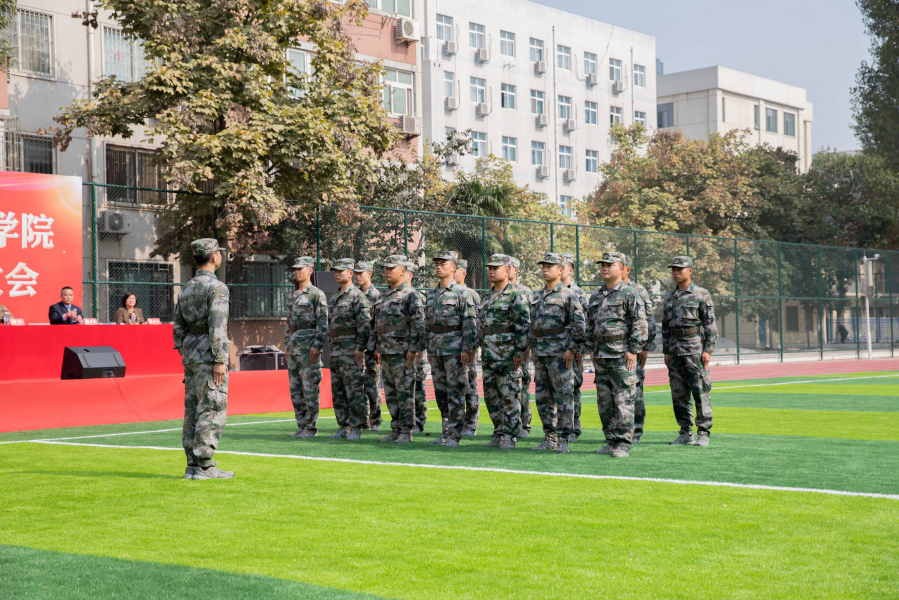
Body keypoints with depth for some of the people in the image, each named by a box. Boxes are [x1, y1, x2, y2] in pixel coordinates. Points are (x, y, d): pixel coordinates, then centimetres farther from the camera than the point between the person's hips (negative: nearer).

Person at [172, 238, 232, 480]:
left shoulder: (186, 289, 13)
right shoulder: (217, 288, -12)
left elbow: (178, 327, 16)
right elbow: (217, 327, -20)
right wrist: (220, 361, -20)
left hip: (190, 355, 8)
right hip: (209, 354, -8)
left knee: (193, 411, 10)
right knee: (212, 410, -5)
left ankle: (192, 466, 12)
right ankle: (204, 467, -6)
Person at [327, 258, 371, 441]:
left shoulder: (358, 296, -8)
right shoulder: (334, 299, 19)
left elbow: (365, 325, -14)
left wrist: (360, 348, -19)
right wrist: (331, 349, 18)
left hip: (351, 350, -9)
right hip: (336, 350, 9)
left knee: (354, 390, -7)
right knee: (338, 392, 9)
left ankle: (355, 428, -3)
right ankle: (344, 427, 15)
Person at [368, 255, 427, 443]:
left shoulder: (410, 295, -7)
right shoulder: (383, 297, 17)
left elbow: (419, 324, -12)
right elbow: (375, 324, 22)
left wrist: (413, 350, -16)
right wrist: (376, 347, 16)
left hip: (402, 352, -8)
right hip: (385, 352, 8)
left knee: (404, 392, -4)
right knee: (390, 393, 10)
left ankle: (406, 432, 0)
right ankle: (395, 429, 17)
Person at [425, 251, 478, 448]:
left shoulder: (461, 293, -7)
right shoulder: (431, 294, 14)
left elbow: (470, 323, -11)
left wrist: (466, 349, -16)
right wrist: (429, 349, 17)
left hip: (455, 348, -7)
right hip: (436, 349, 7)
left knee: (455, 392, -5)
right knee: (440, 392, 10)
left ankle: (454, 435, -1)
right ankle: (446, 432, 18)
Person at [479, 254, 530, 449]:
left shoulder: (516, 295, -8)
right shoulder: (488, 297, 17)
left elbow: (523, 325, -13)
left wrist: (519, 353, -17)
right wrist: (482, 350, 19)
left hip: (507, 355, -8)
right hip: (488, 356, 8)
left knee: (510, 396, -3)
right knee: (491, 396, 10)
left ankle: (509, 436, 1)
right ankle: (498, 434, 19)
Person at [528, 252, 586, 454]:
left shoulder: (568, 295, -5)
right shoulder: (537, 296, 15)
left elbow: (579, 324, -8)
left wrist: (572, 349, -13)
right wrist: (533, 347, 15)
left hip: (559, 353, -7)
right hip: (540, 354, 7)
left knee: (563, 396, -4)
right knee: (543, 398, 9)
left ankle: (563, 440, 0)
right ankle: (549, 439, 17)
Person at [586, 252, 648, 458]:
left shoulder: (630, 294, -5)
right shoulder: (595, 296, 15)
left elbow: (640, 325, -8)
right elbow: (590, 324, 22)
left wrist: (633, 350, -14)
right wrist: (592, 350, 15)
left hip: (622, 356, -7)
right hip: (601, 356, 7)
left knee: (623, 402, -6)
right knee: (604, 402, 8)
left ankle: (623, 443, -2)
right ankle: (611, 441, 16)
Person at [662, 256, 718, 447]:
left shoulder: (702, 295, -3)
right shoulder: (669, 297, 14)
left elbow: (710, 325, -6)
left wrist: (708, 350, -13)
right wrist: (666, 352, 12)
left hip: (696, 349, -6)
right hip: (675, 350, 6)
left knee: (700, 392, -5)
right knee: (679, 393, 6)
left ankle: (703, 434, 0)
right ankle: (686, 433, 13)